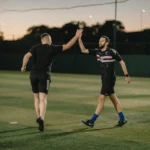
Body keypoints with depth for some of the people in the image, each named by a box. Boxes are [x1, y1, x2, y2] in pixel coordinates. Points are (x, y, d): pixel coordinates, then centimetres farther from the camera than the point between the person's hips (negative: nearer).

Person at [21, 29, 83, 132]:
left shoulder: (36, 48, 7)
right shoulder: (53, 48, 4)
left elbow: (27, 56, -10)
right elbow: (68, 46, 7)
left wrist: (23, 66, -3)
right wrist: (77, 36, 16)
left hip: (34, 75, 3)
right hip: (44, 75, -3)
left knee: (36, 97, 20)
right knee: (43, 99, -8)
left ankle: (38, 117, 22)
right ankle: (41, 118, -28)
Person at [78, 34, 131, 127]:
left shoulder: (112, 52, -13)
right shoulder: (97, 52, 5)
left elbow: (121, 62, -6)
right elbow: (83, 50, 5)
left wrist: (126, 75, -7)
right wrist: (79, 39, -6)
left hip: (110, 79, -8)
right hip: (104, 79, 8)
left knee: (101, 98, -8)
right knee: (113, 99, 13)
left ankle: (92, 121, -6)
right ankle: (122, 119, 23)